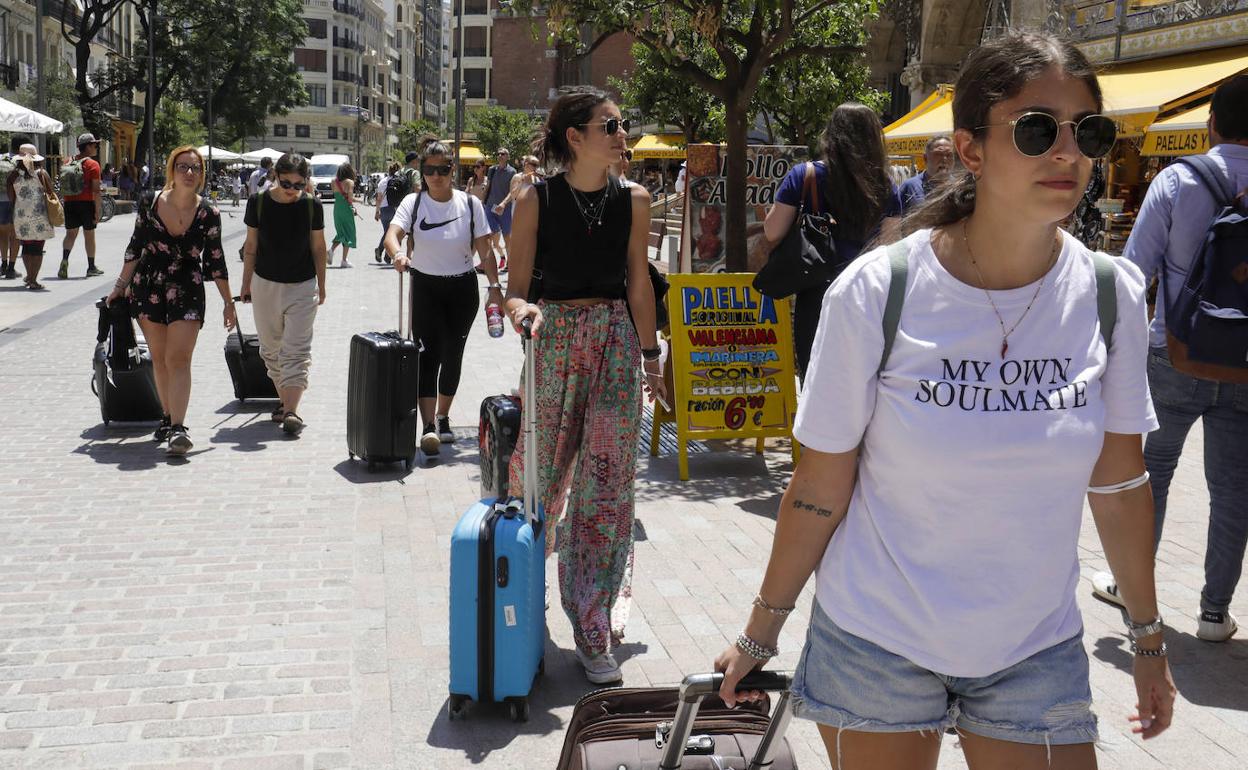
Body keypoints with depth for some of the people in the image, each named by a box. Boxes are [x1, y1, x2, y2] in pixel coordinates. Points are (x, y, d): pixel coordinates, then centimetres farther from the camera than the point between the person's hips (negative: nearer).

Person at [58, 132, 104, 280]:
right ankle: (91, 267, 15)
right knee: (89, 235, 6)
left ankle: (64, 260, -15)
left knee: (70, 234, 8)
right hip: (86, 203, -4)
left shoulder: (68, 163, 8)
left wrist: (65, 203, 16)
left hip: (70, 203, 4)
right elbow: (95, 190, -13)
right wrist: (97, 210, -11)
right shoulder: (92, 164, -8)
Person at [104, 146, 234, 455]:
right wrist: (121, 286, 9)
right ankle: (168, 416, 22)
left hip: (187, 292, -2)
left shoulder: (208, 214, -6)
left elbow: (215, 260, 2)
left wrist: (228, 302, 4)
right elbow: (135, 247, 7)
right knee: (159, 357, 9)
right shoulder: (149, 203, -4)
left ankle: (178, 428, -18)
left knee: (178, 358, -12)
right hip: (148, 288, 2)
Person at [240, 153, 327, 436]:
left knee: (297, 350, -8)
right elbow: (251, 245, 3)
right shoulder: (259, 202, -7)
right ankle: (284, 399, 26)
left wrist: (321, 285, 8)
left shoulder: (311, 205, -8)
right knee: (271, 348, 11)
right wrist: (246, 283, 7)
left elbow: (318, 247, 3)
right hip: (266, 284, 2)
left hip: (302, 287, -2)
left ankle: (291, 411, -13)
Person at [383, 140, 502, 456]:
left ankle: (442, 418, 26)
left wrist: (494, 286, -7)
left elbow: (484, 249, 0)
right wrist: (398, 255, -42)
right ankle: (429, 426, -19)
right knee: (428, 353, -12)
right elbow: (392, 234, -21)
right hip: (426, 287, -1)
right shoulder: (413, 203, -5)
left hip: (463, 288, 1)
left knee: (452, 354, 9)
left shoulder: (470, 204, -2)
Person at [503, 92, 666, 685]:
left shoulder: (633, 200, 3)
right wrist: (520, 310, -26)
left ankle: (594, 633, 9)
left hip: (616, 341, 2)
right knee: (539, 475, 5)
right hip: (552, 340, -2)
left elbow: (638, 283, 8)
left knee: (605, 485, 1)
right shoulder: (535, 199, -4)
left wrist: (651, 356, 9)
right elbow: (517, 285, -4)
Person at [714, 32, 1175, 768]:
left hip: (1038, 652, 3)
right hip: (876, 646, -2)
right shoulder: (876, 293, -17)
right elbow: (819, 492, -8)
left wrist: (1149, 636, 11)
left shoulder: (1111, 293, -7)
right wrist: (762, 632, 0)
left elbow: (1120, 479, 5)